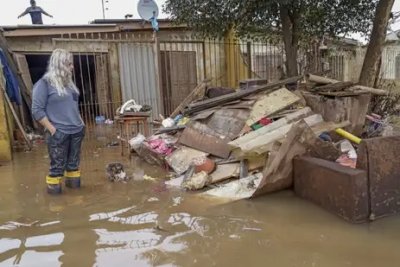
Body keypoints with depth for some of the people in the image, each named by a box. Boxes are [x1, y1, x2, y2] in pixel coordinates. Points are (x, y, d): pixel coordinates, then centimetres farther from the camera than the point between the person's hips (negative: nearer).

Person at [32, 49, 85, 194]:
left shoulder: (68, 82, 14)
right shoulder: (44, 83, -9)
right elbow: (37, 110, -12)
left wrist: (81, 122, 14)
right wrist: (52, 129, -16)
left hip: (77, 131, 7)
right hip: (59, 133, -7)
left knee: (74, 162, 14)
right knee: (58, 166, 0)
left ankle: (73, 182, 28)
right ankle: (53, 189, 13)